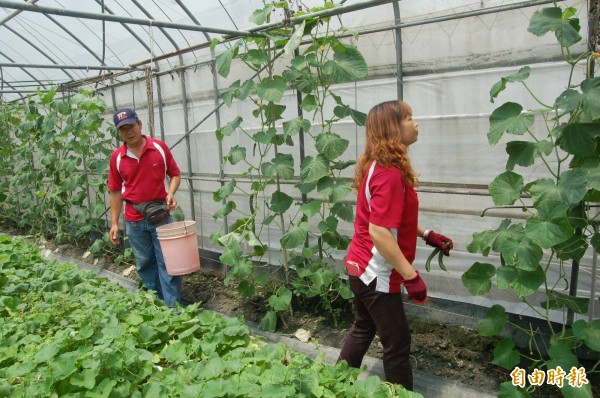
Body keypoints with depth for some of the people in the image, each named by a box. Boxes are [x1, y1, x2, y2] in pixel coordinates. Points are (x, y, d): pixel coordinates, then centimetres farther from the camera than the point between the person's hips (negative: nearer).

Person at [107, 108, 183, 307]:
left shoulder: (160, 147, -6)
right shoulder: (116, 157, -2)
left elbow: (175, 174, 4)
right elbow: (115, 191, 4)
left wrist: (170, 193, -16)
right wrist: (114, 223, 3)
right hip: (134, 221, 2)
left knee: (167, 263, 2)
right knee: (145, 264, 13)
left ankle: (174, 307, 11)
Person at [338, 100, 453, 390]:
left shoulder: (378, 166, 7)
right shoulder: (390, 172, -24)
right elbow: (379, 232, -30)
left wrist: (427, 235, 15)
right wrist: (411, 277, -24)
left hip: (361, 267, 10)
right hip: (377, 273, -10)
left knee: (363, 328, 25)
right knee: (397, 344, 7)